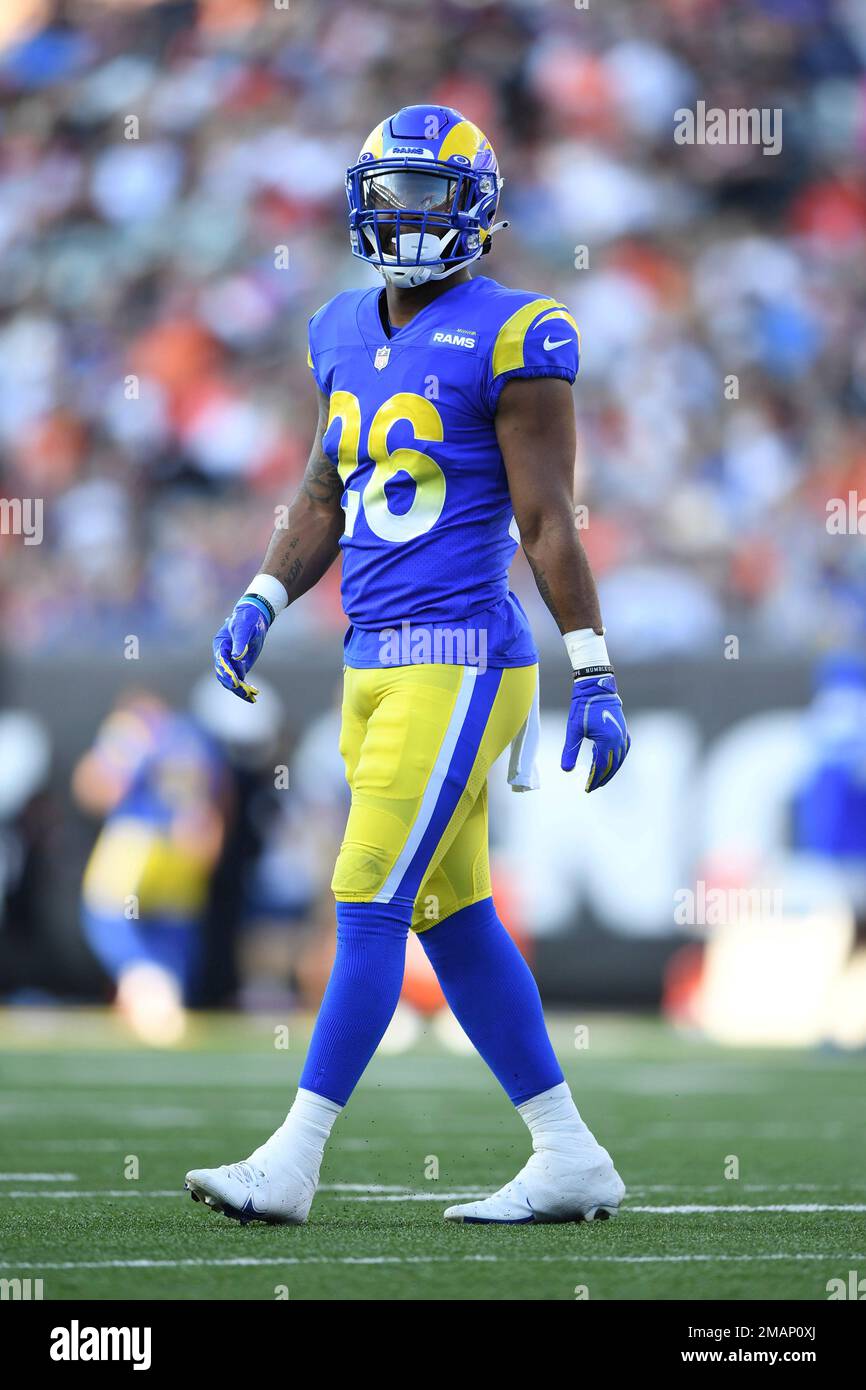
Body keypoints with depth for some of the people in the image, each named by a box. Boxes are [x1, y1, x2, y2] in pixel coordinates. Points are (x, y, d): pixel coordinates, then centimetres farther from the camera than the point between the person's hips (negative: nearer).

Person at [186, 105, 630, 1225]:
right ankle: (569, 1161, 17)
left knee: (371, 907, -10)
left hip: (458, 662, -8)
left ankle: (291, 1162, -8)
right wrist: (259, 605, 9)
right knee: (453, 918, 10)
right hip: (375, 665, 8)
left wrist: (595, 682, -10)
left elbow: (548, 521, -10)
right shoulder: (345, 335, 14)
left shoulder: (508, 340, -9)